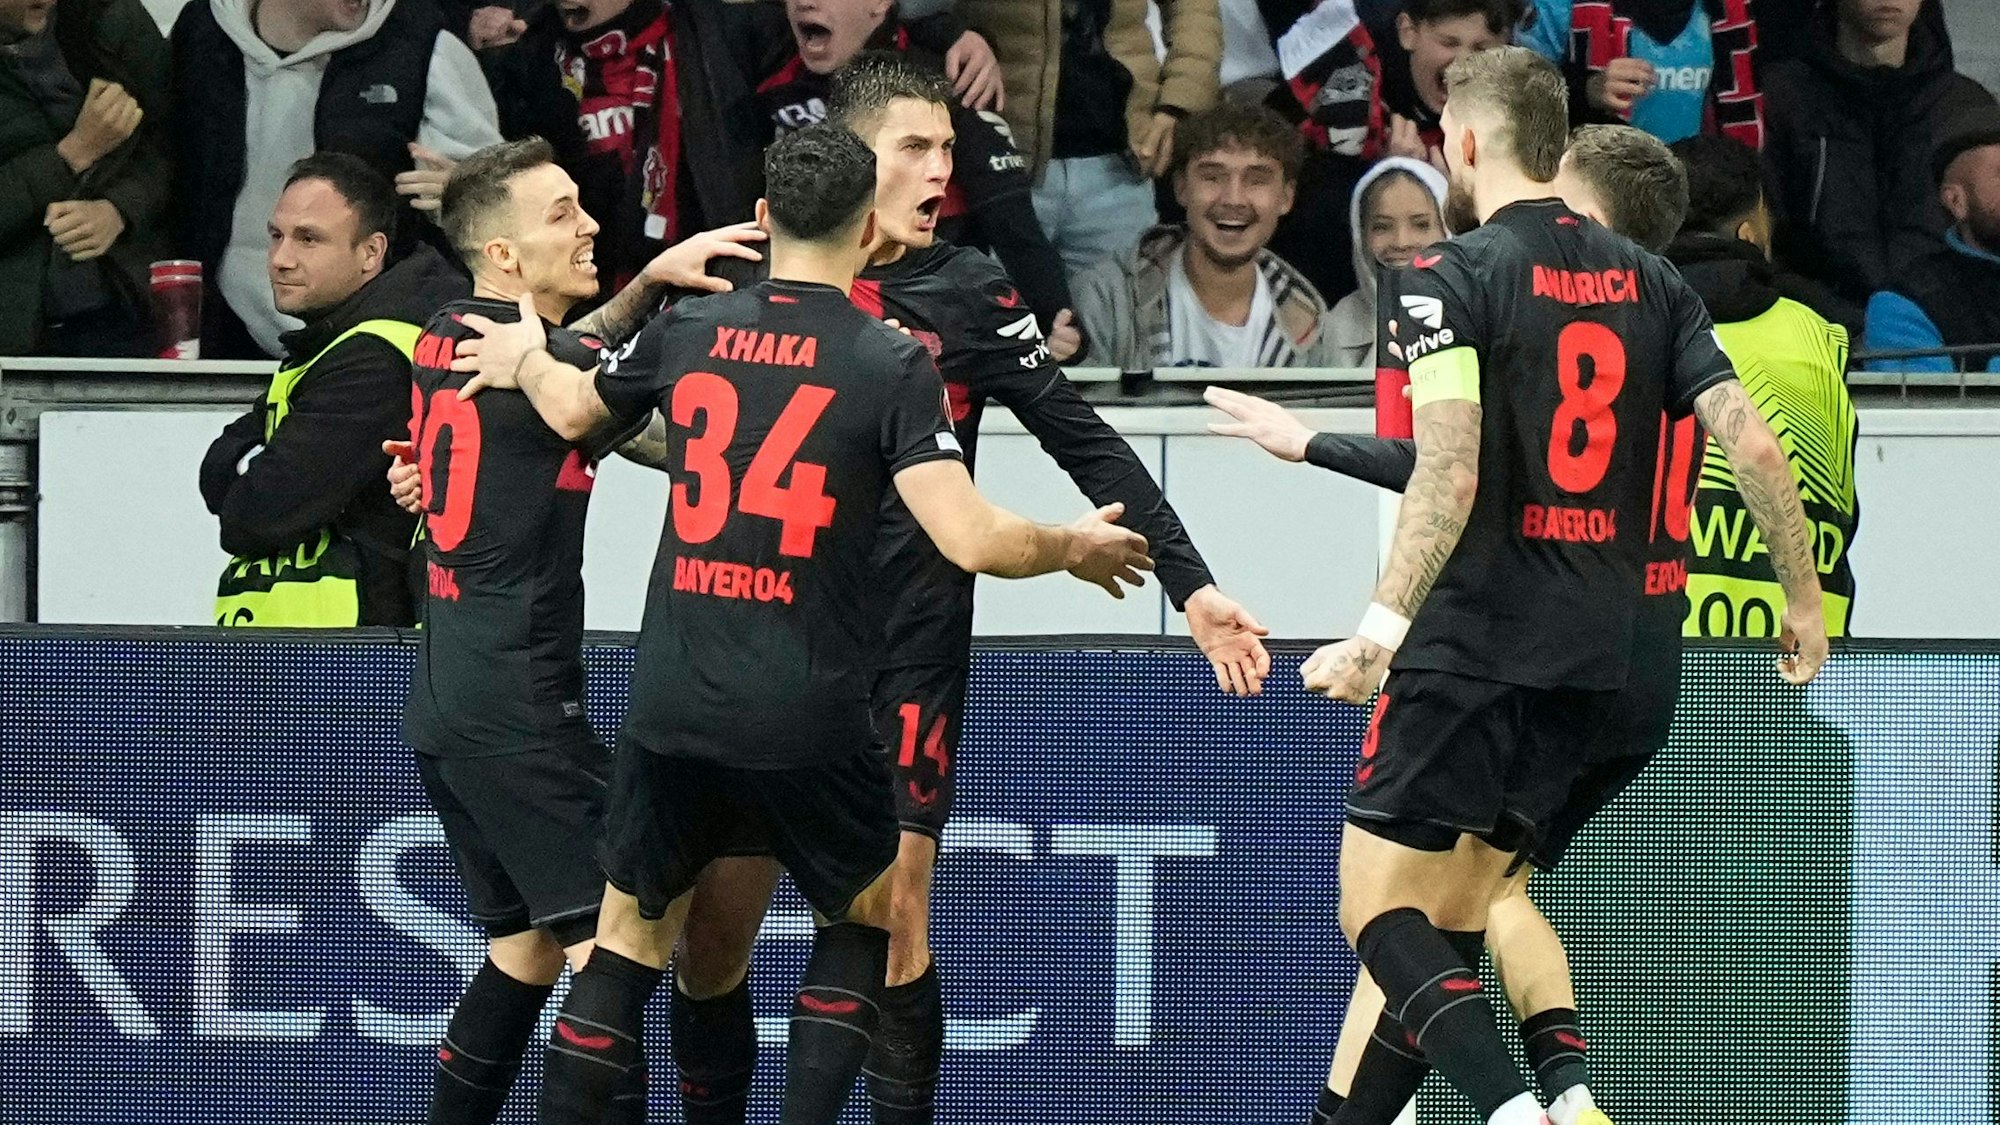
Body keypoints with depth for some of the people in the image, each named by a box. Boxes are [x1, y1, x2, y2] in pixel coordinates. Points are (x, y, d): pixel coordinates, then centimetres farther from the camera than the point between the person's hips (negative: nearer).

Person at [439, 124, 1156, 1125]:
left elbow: (574, 411, 24)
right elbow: (970, 539, -16)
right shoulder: (892, 364, -10)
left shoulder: (688, 331, 3)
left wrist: (525, 360, 47)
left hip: (671, 705, 3)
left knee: (628, 934, 14)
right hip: (806, 722, -3)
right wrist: (1074, 549, 4)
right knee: (864, 917, 19)